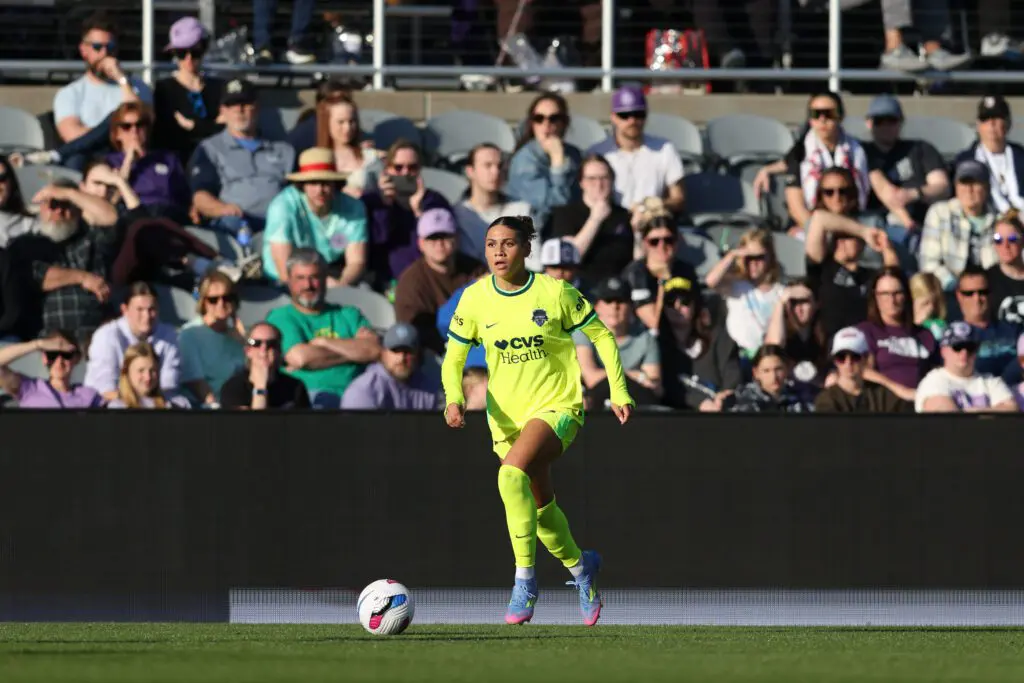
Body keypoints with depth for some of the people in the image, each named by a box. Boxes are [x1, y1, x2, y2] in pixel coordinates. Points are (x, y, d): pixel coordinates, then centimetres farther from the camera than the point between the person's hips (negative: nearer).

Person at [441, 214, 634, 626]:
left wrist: (619, 392, -2)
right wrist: (454, 399, -15)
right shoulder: (475, 299, -4)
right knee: (540, 505, 13)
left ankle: (524, 579, -25)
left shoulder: (555, 292, -11)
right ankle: (579, 566, 43)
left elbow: (601, 336, 1)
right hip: (506, 416, 5)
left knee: (512, 473, -31)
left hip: (556, 407, -5)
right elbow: (454, 357, 4)